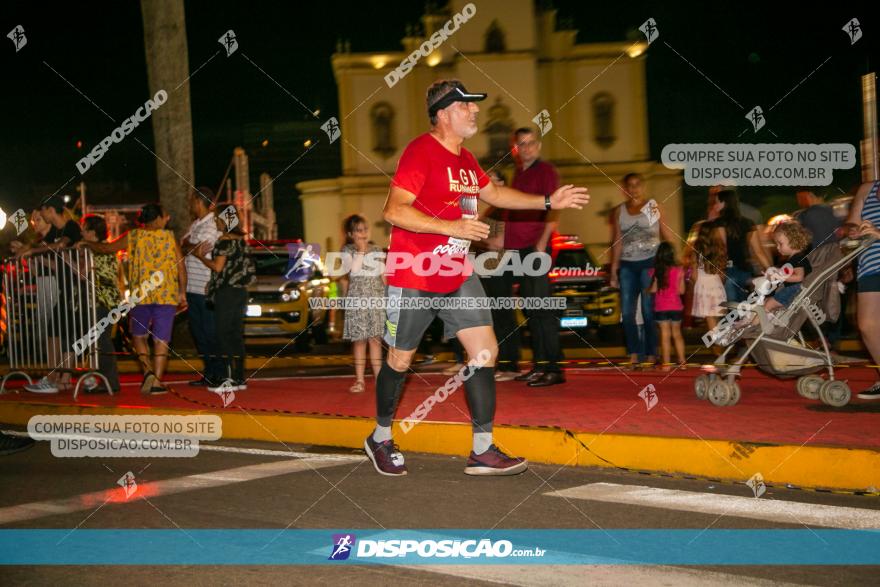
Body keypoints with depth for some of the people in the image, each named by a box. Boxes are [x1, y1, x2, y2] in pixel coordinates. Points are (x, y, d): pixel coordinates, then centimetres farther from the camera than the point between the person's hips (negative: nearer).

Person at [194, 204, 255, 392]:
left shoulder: (224, 240, -13)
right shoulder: (239, 239, 12)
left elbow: (218, 267, -15)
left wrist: (200, 256, -2)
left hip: (226, 291, -8)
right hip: (240, 290, 8)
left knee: (224, 335, -6)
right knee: (236, 335, 10)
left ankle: (230, 379, -9)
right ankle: (240, 378, 11)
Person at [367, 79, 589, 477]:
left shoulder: (464, 158, 11)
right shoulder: (421, 151, -16)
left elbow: (492, 193, 29)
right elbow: (393, 211, -24)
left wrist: (548, 202, 25)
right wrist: (451, 227, -29)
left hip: (458, 277, 8)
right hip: (412, 278, -8)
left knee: (484, 351, -2)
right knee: (400, 360, 6)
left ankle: (483, 451, 1)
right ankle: (380, 439, 28)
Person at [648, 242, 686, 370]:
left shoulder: (655, 271, -8)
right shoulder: (679, 270, -7)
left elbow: (653, 289, -8)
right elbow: (681, 291, -4)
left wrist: (647, 289, 14)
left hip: (660, 308, -1)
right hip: (676, 307, 1)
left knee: (665, 335, 2)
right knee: (677, 334, 14)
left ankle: (666, 363, 0)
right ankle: (682, 361, 15)